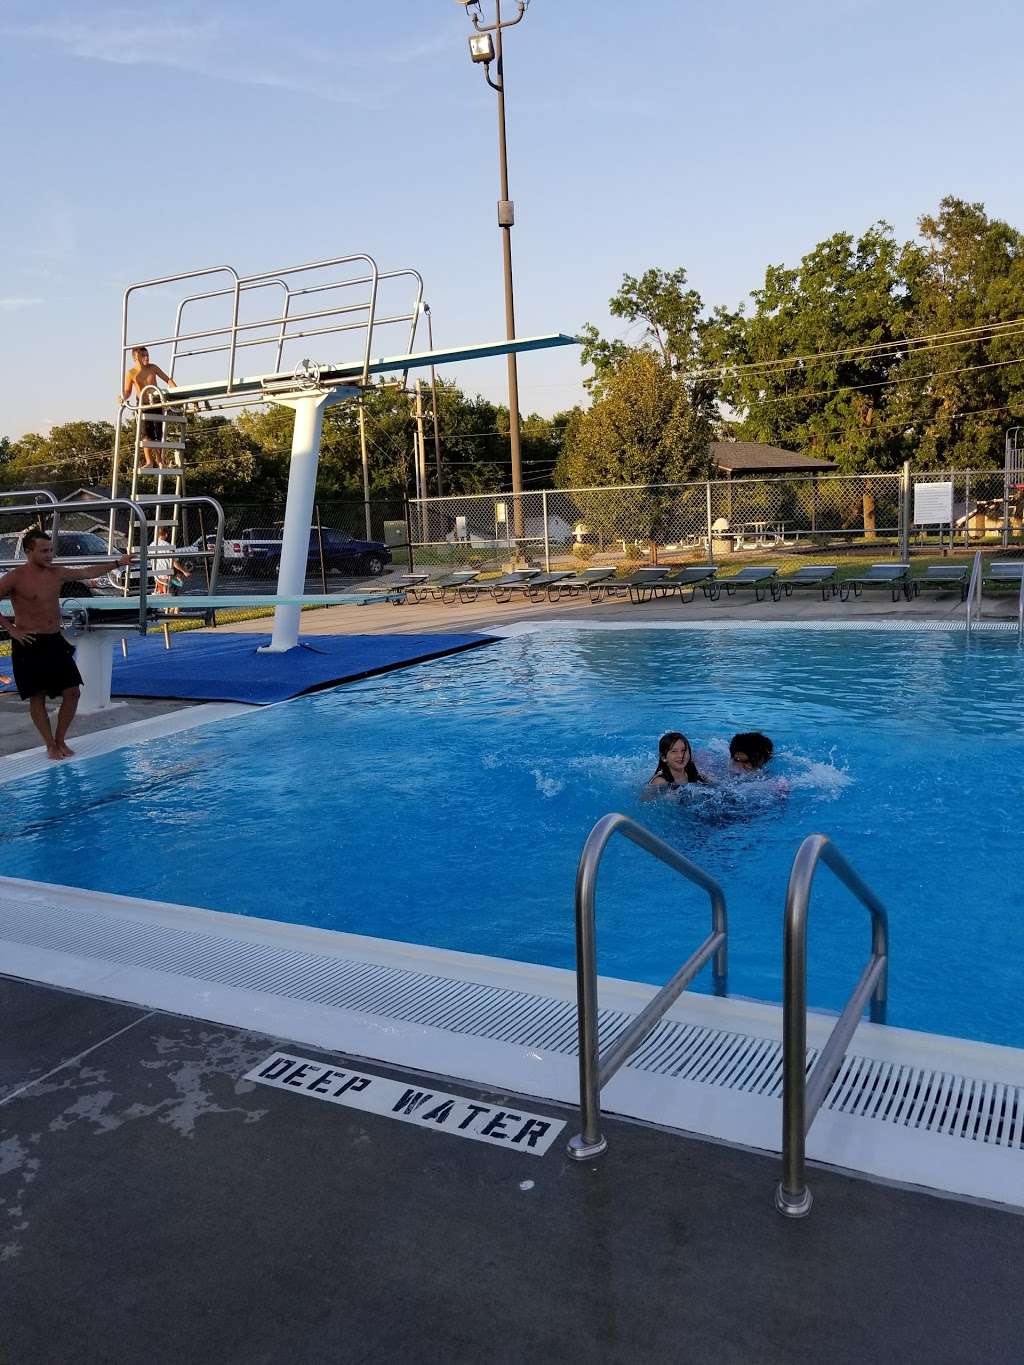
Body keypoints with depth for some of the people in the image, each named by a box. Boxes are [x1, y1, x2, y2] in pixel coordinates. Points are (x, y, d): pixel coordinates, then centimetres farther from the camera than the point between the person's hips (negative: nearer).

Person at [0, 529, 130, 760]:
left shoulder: (57, 573, 7)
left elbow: (87, 572, 19)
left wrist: (118, 563, 23)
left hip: (55, 641, 6)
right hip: (29, 644, -6)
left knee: (72, 691, 2)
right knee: (37, 696, 2)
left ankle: (60, 740, 17)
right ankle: (51, 745, 13)